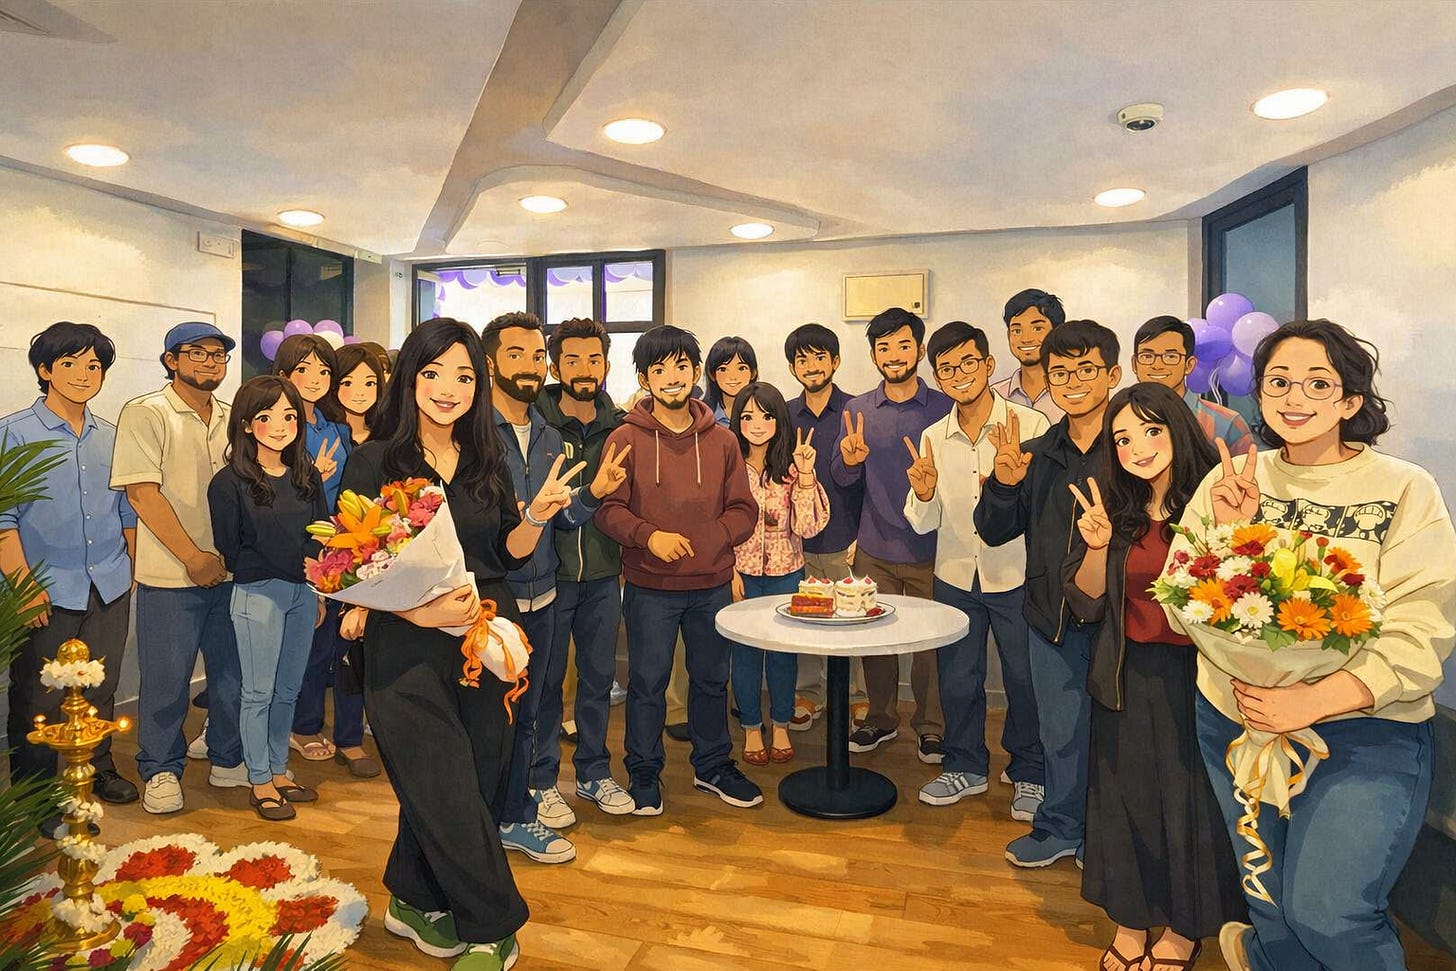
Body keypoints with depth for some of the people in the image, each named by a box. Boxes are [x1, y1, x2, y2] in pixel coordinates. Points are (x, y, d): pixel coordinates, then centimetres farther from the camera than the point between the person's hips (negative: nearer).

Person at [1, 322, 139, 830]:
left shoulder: (110, 436, 9)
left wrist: (132, 569, 14)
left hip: (110, 587, 4)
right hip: (48, 592, -4)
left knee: (101, 690, 15)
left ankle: (98, 768, 34)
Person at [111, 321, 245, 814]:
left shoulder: (233, 418, 11)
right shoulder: (145, 413, -4)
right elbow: (142, 492, -12)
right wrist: (193, 556, -15)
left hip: (231, 571, 5)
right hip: (171, 573, -4)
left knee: (233, 673, 12)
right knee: (166, 679, 5)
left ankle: (229, 760, 28)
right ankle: (160, 771, 23)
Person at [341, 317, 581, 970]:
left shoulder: (488, 464, 8)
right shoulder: (375, 462, -6)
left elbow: (507, 555, 9)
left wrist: (537, 516, -9)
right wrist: (421, 610, -23)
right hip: (408, 648, -5)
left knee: (479, 782, 12)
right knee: (449, 793, 0)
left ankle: (413, 902, 35)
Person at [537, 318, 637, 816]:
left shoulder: (619, 427, 4)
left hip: (603, 574, 4)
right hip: (549, 572, -3)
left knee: (599, 677, 14)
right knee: (544, 681, 9)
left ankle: (593, 772, 31)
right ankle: (541, 778, 26)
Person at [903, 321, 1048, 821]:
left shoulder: (1030, 425, -12)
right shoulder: (932, 438, 1)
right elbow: (923, 523, 2)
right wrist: (923, 494, -19)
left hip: (1016, 576, -3)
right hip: (955, 577, 4)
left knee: (1024, 678, 11)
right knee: (957, 679, 15)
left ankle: (1029, 774, 34)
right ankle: (965, 767, 37)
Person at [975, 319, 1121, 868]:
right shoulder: (1034, 454, 6)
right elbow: (994, 532, 6)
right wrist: (1004, 483, -11)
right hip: (1051, 619, 4)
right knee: (1061, 732, 18)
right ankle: (1060, 829, 37)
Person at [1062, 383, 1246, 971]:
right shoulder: (1111, 508, 0)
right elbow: (1086, 606, -1)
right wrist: (1098, 547, -17)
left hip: (1199, 675, -3)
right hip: (1129, 679, 3)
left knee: (1194, 800, 12)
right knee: (1125, 797, 13)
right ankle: (1130, 922, 36)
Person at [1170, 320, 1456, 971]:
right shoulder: (1231, 482, 0)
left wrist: (1315, 700, -26)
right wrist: (1225, 532, -19)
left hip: (1361, 730, -3)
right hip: (1234, 720, 3)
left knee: (1324, 915, -13)